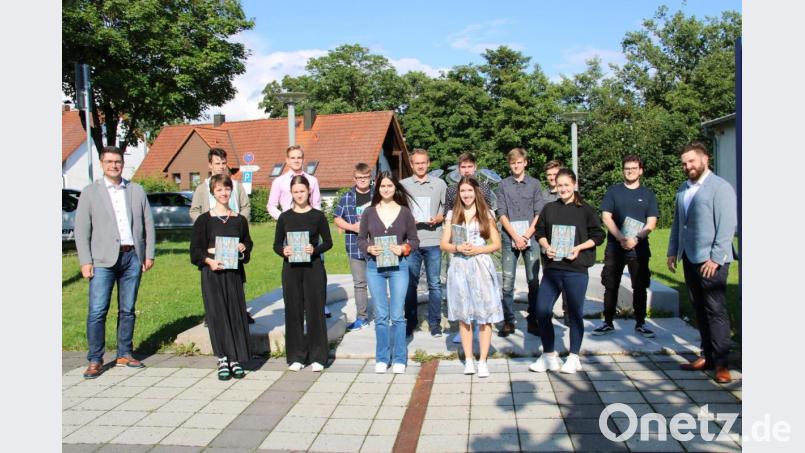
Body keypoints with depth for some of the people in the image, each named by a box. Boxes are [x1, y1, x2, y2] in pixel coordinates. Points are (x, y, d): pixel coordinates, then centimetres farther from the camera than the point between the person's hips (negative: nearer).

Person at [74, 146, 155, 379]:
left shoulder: (137, 190, 11)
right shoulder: (90, 192, 5)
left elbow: (148, 224, 11)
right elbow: (81, 229, 1)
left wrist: (149, 254, 5)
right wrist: (85, 261, -6)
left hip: (133, 257, 2)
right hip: (103, 259, -2)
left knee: (127, 310, 9)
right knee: (97, 311, -6)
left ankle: (124, 355, 19)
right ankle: (95, 360, 5)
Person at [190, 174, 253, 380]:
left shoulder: (239, 220, 9)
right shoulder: (204, 220, 2)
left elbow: (248, 243, 16)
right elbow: (195, 249, 0)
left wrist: (243, 247, -7)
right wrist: (209, 261, -17)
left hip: (234, 271, 2)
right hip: (212, 272, -2)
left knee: (236, 313, 2)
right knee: (217, 314, -2)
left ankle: (236, 360, 11)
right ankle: (222, 361, 6)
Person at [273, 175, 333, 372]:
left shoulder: (317, 216, 1)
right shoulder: (284, 217, 6)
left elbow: (328, 242, 3)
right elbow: (276, 244, 9)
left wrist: (315, 249, -15)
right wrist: (283, 251, -13)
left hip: (313, 267, -2)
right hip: (291, 268, 2)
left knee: (315, 310, 2)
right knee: (293, 311, 5)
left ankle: (317, 356, 12)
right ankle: (295, 356, 16)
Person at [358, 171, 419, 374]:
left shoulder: (405, 212, 3)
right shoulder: (369, 212, 5)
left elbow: (414, 240, 5)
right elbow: (360, 239, 7)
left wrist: (404, 248, -13)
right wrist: (369, 248, -12)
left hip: (398, 266, -1)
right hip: (374, 267, 1)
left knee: (397, 315, 1)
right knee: (380, 315, 6)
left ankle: (399, 359, 13)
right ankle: (382, 358, 17)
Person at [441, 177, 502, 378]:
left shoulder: (486, 214, 4)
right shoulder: (452, 214, 8)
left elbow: (497, 244, 3)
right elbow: (444, 244, 7)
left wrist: (477, 250, -12)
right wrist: (457, 248, -12)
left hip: (481, 266, -1)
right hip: (459, 267, 2)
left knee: (484, 315, -1)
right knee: (463, 315, 6)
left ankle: (482, 361, 8)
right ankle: (468, 360, 16)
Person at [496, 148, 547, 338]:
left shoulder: (535, 184, 7)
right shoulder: (503, 185, 6)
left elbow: (539, 213, 3)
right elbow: (502, 214, 2)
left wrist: (526, 235, -8)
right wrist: (515, 236, -8)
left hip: (530, 238, 0)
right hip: (509, 238, 0)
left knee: (533, 281, 1)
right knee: (507, 282, -1)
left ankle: (533, 320, 10)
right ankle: (508, 321, 6)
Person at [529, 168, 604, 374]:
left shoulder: (585, 209, 0)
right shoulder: (549, 208, 9)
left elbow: (598, 235, 1)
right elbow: (540, 232, 13)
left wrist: (579, 248, -12)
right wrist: (546, 247, -5)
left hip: (576, 269, -3)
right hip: (552, 268, 3)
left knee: (575, 313, 6)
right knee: (542, 311, 0)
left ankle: (574, 357, 22)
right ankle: (549, 355, 16)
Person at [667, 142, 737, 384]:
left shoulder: (720, 187, -8)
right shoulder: (683, 189, 14)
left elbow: (727, 226, -13)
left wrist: (715, 258, -16)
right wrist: (673, 251, 14)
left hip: (711, 260, -7)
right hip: (689, 258, 7)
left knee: (716, 310, -3)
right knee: (700, 309, 12)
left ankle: (721, 363, 4)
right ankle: (707, 356, 21)